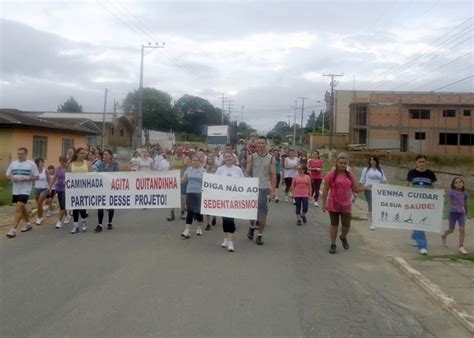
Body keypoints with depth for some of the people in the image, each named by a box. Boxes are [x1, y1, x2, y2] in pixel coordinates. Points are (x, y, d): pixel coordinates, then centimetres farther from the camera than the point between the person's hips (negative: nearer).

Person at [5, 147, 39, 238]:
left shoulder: (31, 164, -6)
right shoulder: (13, 163, 8)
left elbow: (36, 176, -4)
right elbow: (7, 174, 12)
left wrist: (26, 179, -20)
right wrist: (12, 178, -10)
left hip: (25, 190, -6)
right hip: (15, 190, 6)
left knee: (18, 208, -14)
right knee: (22, 208, 19)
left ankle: (13, 230, -13)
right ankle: (28, 223, 37)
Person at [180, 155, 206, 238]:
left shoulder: (203, 170, -1)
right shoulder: (188, 169, 8)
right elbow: (183, 180, 14)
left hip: (199, 193, -2)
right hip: (190, 192, 2)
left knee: (198, 211, 8)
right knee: (190, 211, -3)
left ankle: (199, 227, 29)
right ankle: (187, 231, -5)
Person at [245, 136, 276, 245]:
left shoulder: (271, 158, 1)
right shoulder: (251, 157, 1)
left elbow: (273, 175, 0)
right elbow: (247, 172, 2)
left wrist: (273, 190, -5)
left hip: (265, 188, 0)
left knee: (263, 212, 2)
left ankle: (260, 235, 12)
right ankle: (252, 227, 35)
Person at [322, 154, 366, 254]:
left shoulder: (350, 175, 5)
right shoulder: (331, 174, -5)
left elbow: (355, 189, 10)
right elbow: (326, 189, -4)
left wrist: (365, 188, -5)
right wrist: (324, 203, -7)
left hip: (346, 204, 2)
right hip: (333, 204, -2)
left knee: (346, 225, 4)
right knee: (334, 224, 6)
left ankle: (343, 237, 36)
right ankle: (333, 245, 18)